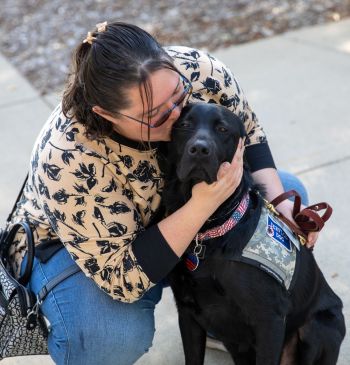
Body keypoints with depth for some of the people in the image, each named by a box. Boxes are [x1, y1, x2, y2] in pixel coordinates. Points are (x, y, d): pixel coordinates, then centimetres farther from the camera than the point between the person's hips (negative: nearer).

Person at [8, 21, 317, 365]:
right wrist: (202, 205, -43)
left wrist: (278, 203, -17)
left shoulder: (199, 70, -26)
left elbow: (248, 132, -5)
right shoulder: (70, 159, -39)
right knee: (117, 335, -35)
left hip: (174, 209, 6)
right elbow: (123, 276, -34)